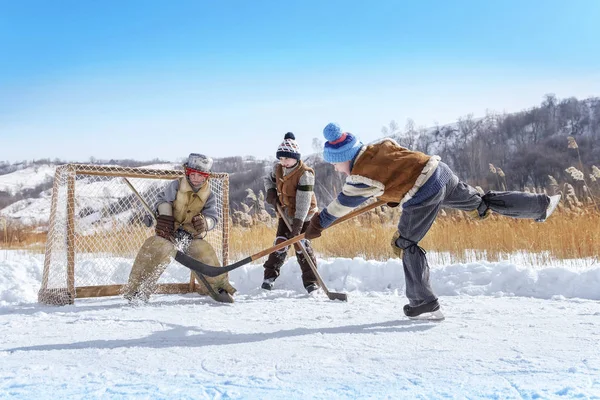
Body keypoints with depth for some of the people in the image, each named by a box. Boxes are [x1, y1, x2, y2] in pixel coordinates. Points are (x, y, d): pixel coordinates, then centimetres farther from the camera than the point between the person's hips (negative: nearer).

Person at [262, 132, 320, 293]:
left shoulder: (305, 174, -23)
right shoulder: (278, 169, -3)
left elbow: (303, 201, -28)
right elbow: (268, 179, 21)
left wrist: (298, 223, -33)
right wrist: (271, 192, -1)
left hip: (303, 215, -5)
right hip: (285, 213, 5)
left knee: (302, 246, -10)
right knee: (280, 243, 3)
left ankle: (310, 281, -1)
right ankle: (270, 276, 15)